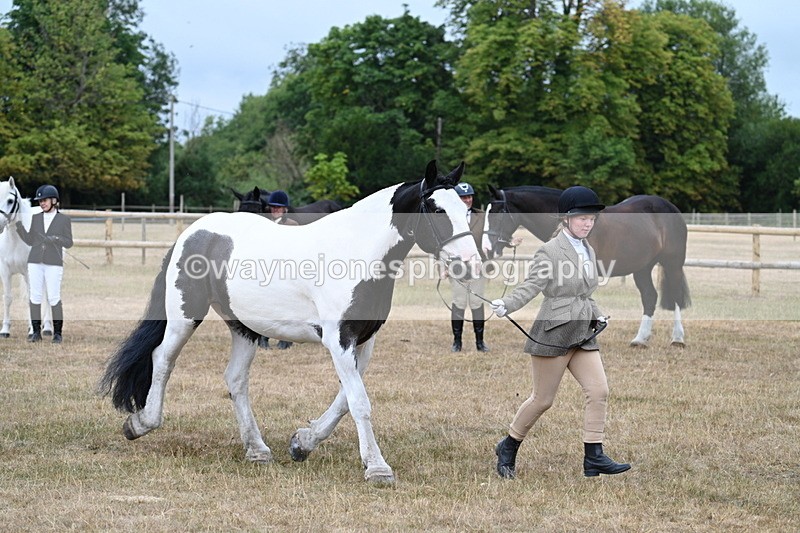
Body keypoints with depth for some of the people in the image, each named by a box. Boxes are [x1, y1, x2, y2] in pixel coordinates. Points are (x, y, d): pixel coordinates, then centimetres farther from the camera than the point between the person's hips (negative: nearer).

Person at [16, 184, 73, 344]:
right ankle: (36, 332, 8)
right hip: (35, 262, 3)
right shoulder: (36, 218, 10)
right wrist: (18, 225, -1)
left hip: (54, 264, -3)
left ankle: (57, 332, 4)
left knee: (54, 298, -6)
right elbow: (30, 241, 10)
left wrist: (54, 239, -20)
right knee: (35, 296, 2)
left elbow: (69, 243, -2)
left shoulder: (64, 219, 1)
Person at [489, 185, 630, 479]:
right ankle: (508, 448, 20)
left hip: (583, 333, 7)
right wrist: (506, 304, -31)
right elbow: (531, 285, -16)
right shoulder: (550, 251, -9)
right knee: (542, 399, 1)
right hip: (555, 332, -7)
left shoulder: (588, 251, 14)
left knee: (599, 390, -6)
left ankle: (594, 457, -3)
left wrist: (597, 315, 10)